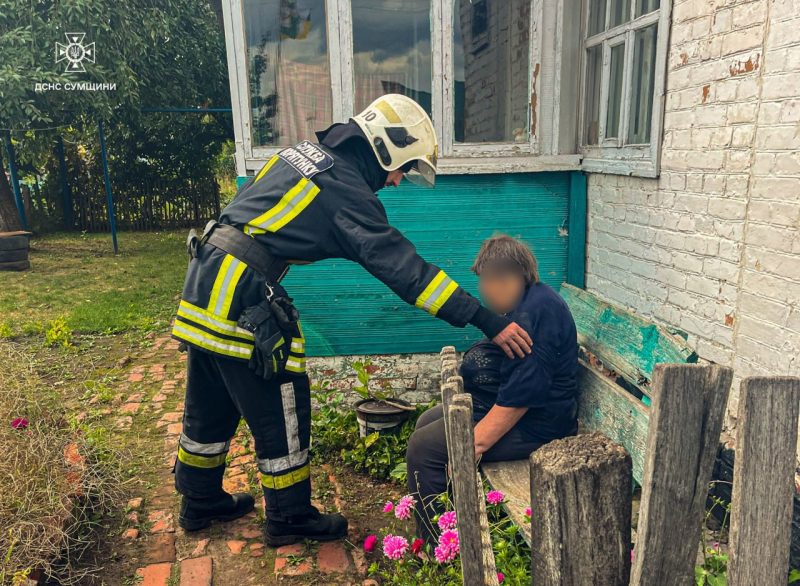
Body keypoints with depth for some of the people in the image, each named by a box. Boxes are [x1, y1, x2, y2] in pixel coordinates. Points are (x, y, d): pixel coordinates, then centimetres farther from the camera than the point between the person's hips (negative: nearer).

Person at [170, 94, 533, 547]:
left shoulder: (309, 152, 12)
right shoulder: (347, 192, -14)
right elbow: (405, 269, -19)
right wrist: (487, 321, -19)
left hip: (206, 275, 10)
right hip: (239, 298, -9)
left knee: (211, 404, 21)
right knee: (279, 408, 5)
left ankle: (200, 503, 39)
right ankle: (289, 518, 23)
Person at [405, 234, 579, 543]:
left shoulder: (534, 313, -25)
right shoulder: (526, 303, 11)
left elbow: (521, 395, -29)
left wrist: (476, 442, -24)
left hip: (530, 424, -12)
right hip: (499, 404, 12)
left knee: (423, 447, -13)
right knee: (426, 423, 16)